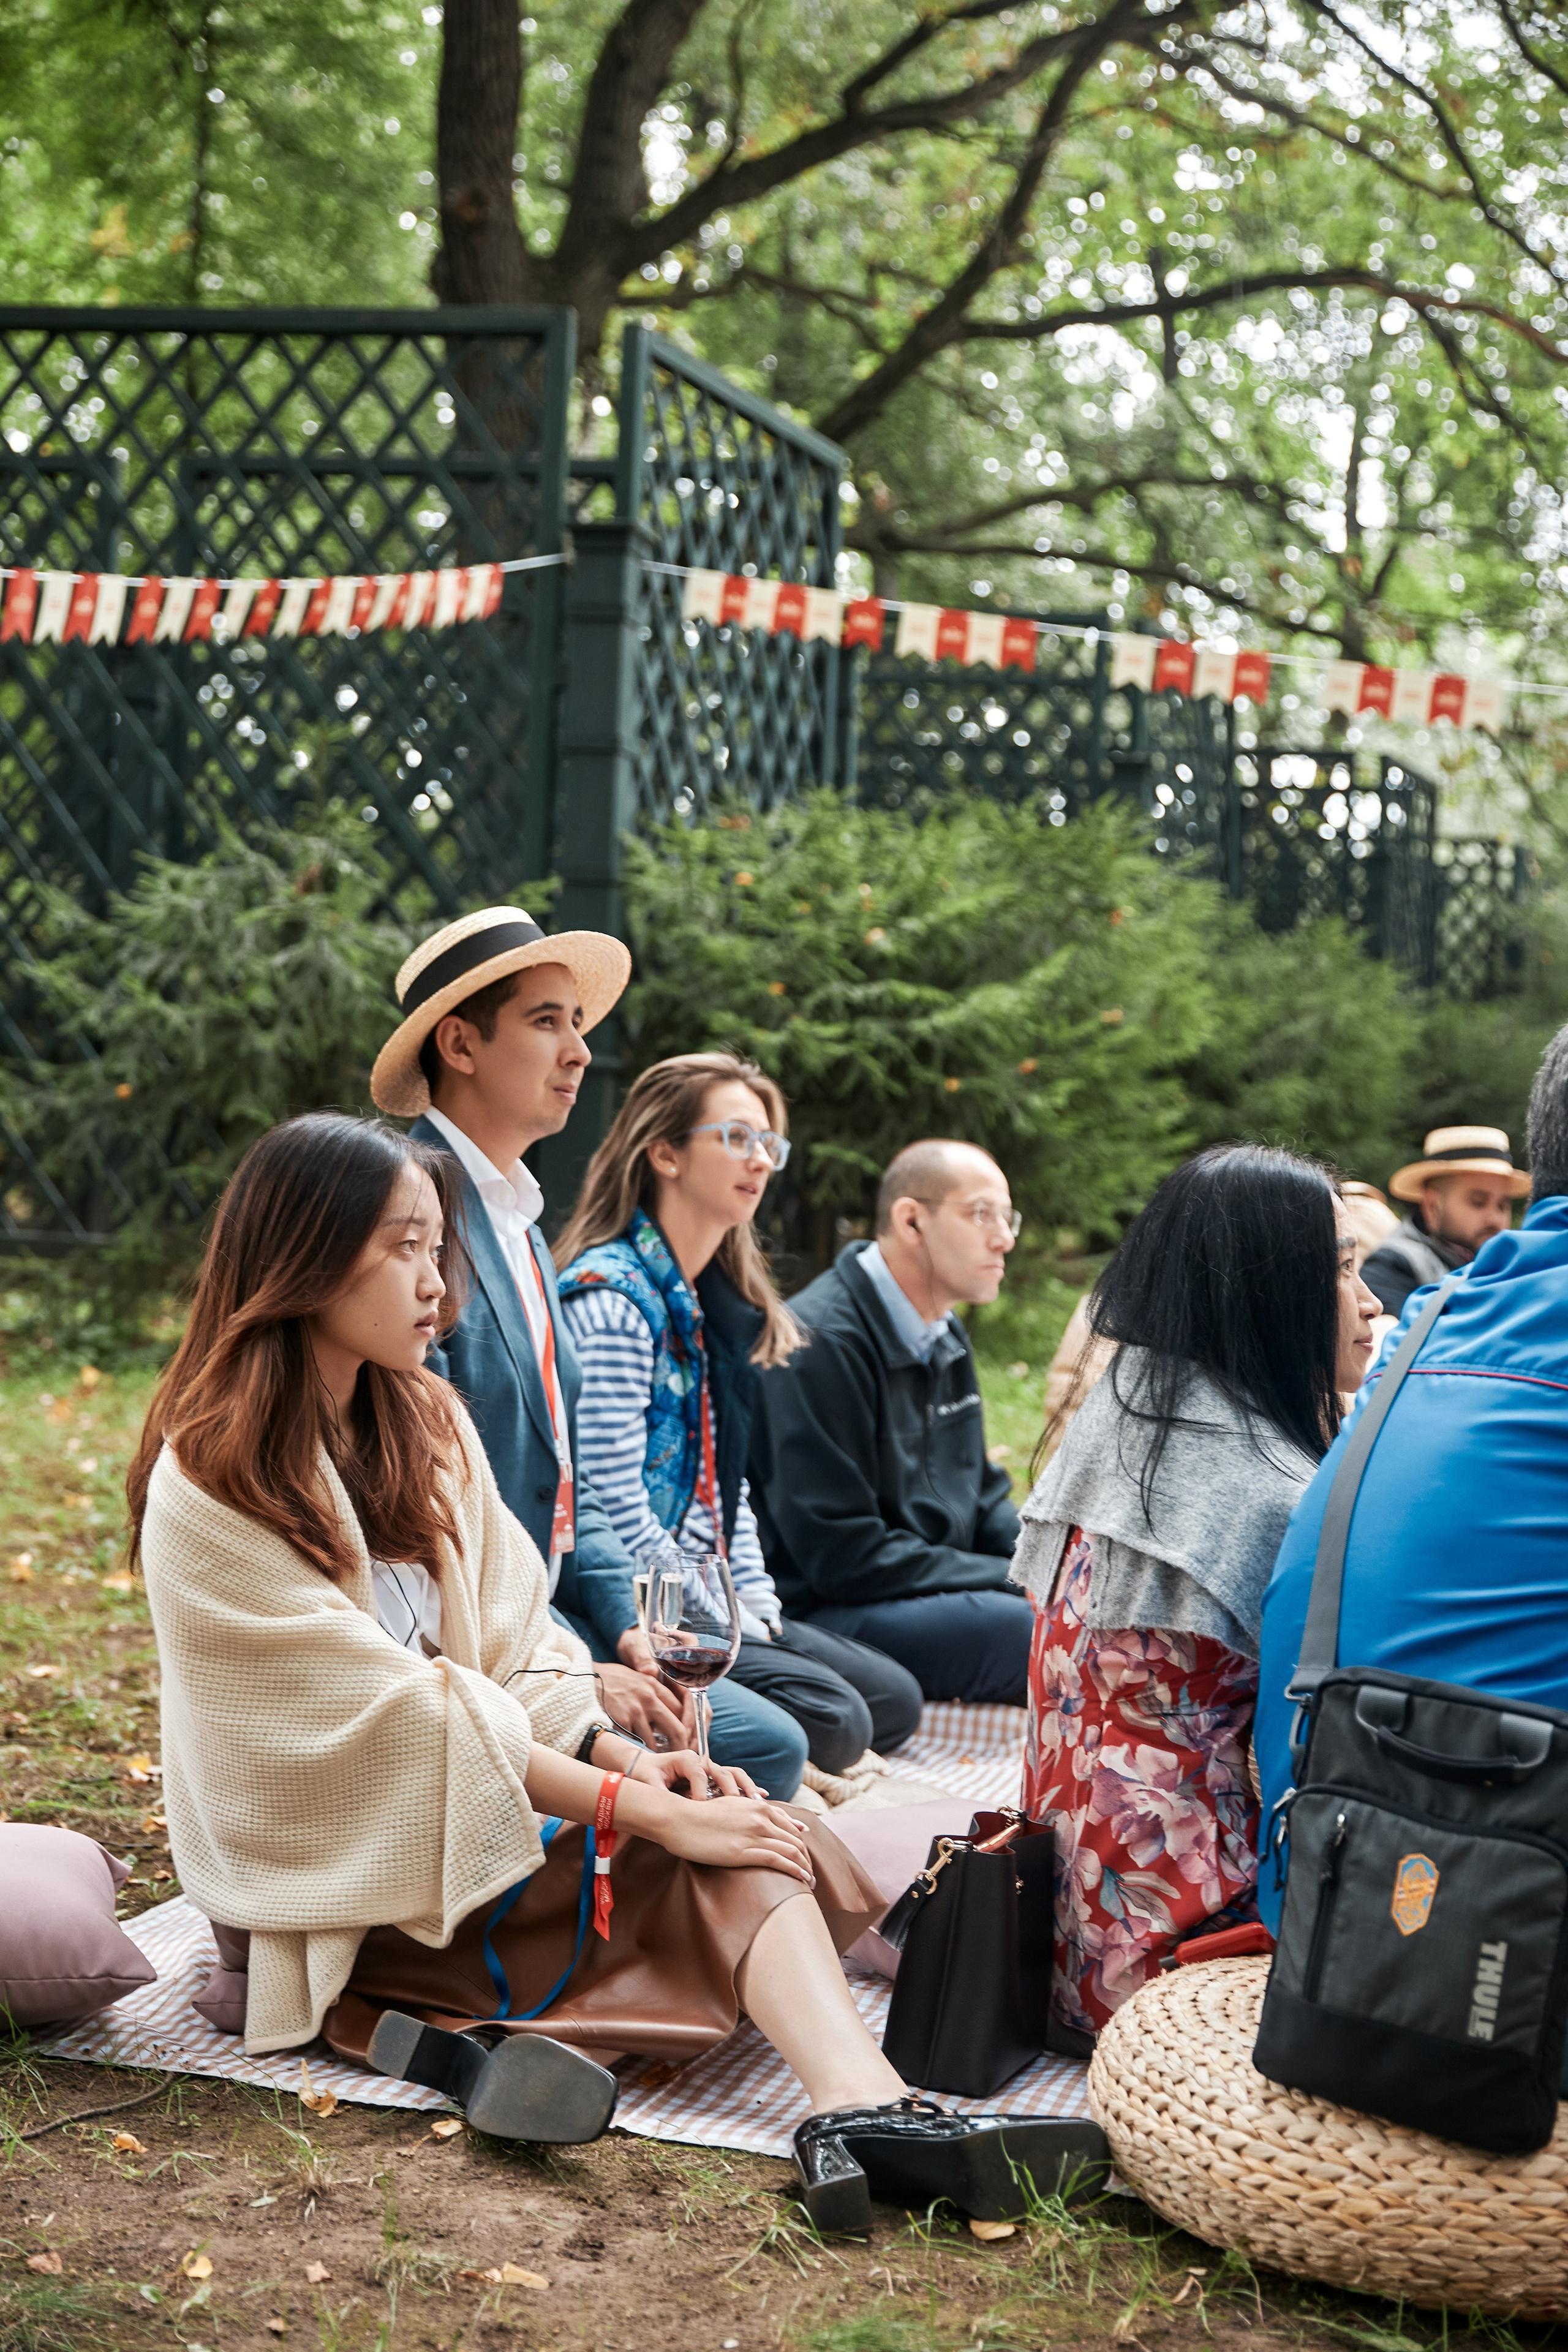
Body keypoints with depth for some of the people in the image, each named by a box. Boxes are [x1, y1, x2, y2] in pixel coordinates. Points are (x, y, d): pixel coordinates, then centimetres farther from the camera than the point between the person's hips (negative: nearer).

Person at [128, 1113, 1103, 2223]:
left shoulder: (425, 1422, 10)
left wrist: (622, 1756, -13)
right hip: (330, 1878, -7)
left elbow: (516, 1644, 7)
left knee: (741, 1835, -21)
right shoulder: (212, 1492, -15)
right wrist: (650, 1814, -24)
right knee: (711, 1852, -25)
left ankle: (859, 2109, -42)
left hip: (466, 1817, 7)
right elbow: (400, 1716, -21)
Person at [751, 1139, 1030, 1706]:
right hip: (820, 1614, -10)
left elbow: (982, 1500, 22)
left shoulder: (945, 1338, 15)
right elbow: (843, 1554, -20)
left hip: (935, 1591, 10)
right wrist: (1020, 1578, -17)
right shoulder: (821, 1342, -17)